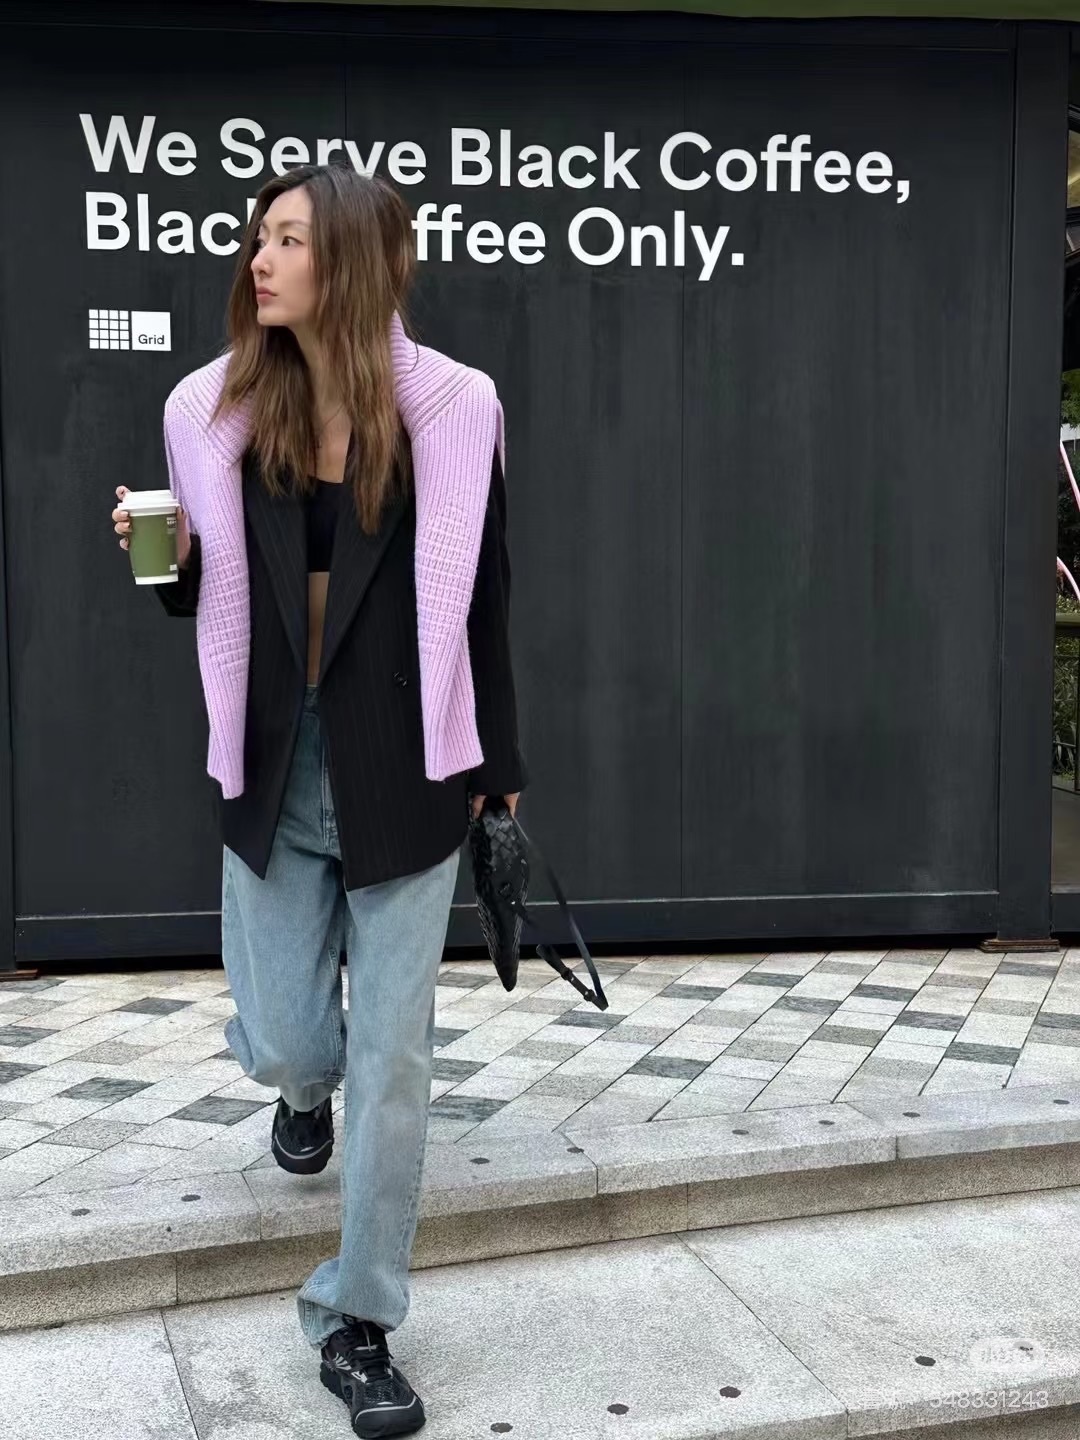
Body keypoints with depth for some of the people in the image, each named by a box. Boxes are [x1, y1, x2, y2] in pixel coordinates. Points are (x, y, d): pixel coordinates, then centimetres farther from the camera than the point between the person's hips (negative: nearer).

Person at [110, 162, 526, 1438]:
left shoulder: (451, 408, -7)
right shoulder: (219, 410, -1)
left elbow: (480, 598, 0)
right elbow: (210, 593, 10)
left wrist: (497, 762, 5)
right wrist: (169, 555, -13)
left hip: (404, 778, -2)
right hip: (273, 775, 2)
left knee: (392, 1059, 3)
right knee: (281, 1042, 8)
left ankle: (356, 1324, 20)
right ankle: (309, 1083, 49)